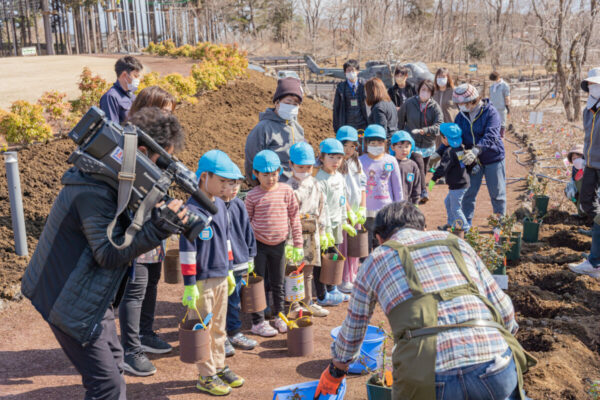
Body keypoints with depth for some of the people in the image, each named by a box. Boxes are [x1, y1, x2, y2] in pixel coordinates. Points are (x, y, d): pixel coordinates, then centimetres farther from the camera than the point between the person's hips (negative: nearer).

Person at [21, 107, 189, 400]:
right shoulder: (93, 192, -28)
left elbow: (123, 229, 6)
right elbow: (109, 253, -30)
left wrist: (159, 218, -12)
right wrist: (159, 228, -38)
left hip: (93, 295, 10)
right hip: (70, 300, -10)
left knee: (113, 362, 23)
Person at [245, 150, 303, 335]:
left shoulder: (286, 191, -4)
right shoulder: (253, 196, -7)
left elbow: (294, 217, 1)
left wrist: (297, 243, 0)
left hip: (279, 244, 2)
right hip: (259, 245, -2)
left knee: (278, 283, 15)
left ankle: (279, 316, 32)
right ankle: (258, 322, 17)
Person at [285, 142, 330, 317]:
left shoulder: (315, 185, 7)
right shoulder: (289, 188, -11)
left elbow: (322, 209, 13)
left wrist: (323, 233, 13)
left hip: (312, 233, 6)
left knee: (308, 270, 16)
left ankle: (308, 302, 27)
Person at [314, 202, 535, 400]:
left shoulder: (375, 261, 19)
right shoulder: (455, 242, 23)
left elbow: (353, 329, 31)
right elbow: (504, 310, 23)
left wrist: (335, 371, 48)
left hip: (429, 381, -1)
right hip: (496, 371, 2)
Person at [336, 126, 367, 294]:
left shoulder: (356, 163, 10)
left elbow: (362, 187, 10)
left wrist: (362, 209, 3)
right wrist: (350, 212, -13)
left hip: (356, 212, 6)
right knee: (342, 245, -1)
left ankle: (353, 276, 27)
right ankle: (343, 280, 10)